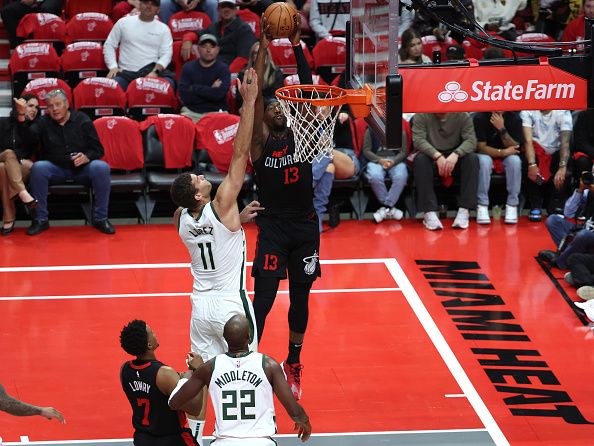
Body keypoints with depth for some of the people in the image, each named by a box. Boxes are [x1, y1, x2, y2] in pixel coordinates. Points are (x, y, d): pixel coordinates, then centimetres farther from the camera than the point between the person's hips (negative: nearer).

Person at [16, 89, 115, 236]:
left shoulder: (83, 120, 5)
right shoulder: (44, 123, 9)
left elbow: (98, 149, 3)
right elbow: (29, 139, -9)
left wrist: (87, 157, -19)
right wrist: (21, 117, -22)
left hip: (82, 168, -1)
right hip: (55, 168, 1)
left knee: (102, 168, -30)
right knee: (38, 167, -30)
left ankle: (100, 218, -19)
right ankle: (40, 219, -21)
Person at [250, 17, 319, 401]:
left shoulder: (301, 133, 5)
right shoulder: (261, 141, -3)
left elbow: (308, 90, -3)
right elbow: (255, 95, -14)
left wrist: (297, 45, -10)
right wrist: (264, 47, -18)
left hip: (305, 226, 4)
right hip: (273, 227, -4)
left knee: (300, 299, 12)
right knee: (263, 300, -10)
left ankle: (293, 365, 27)